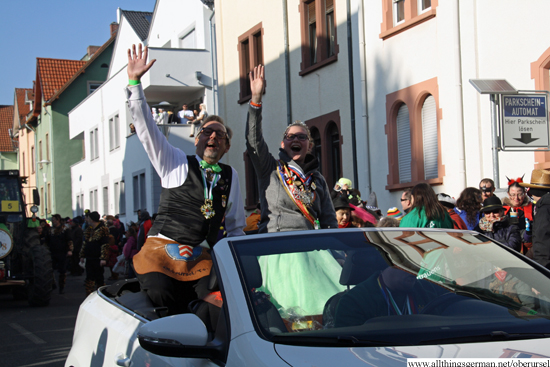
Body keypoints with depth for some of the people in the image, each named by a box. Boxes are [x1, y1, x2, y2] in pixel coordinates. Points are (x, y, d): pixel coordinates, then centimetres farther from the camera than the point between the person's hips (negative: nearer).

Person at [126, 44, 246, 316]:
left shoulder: (230, 176, 18)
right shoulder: (177, 163, 11)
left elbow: (235, 228, 26)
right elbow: (145, 127, 2)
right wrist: (134, 82, -6)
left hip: (202, 260, 2)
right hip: (162, 252, -2)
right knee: (161, 295, -28)